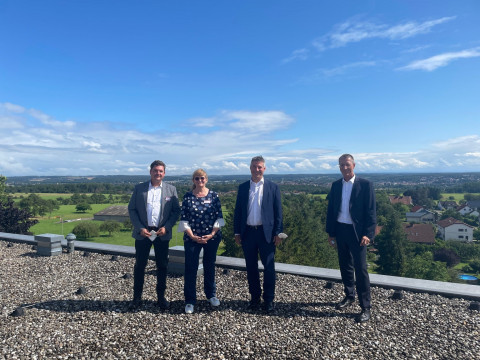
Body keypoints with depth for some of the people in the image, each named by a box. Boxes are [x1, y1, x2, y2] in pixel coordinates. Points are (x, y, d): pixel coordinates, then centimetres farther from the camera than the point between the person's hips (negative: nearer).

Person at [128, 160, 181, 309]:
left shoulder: (171, 189, 2)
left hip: (162, 234, 0)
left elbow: (176, 210, 2)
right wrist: (140, 228, -8)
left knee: (162, 266, 9)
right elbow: (131, 209, 2)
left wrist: (166, 227, -11)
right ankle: (137, 296, 27)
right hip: (143, 232, 0)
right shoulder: (139, 188, 2)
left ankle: (161, 297, 24)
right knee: (140, 265, 10)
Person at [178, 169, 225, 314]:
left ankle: (211, 295, 34)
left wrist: (212, 234, -10)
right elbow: (183, 219, -2)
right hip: (192, 238, -1)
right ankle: (190, 301, 17)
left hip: (212, 237, 1)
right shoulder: (187, 197, -2)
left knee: (210, 266, 14)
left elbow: (219, 217, 0)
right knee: (190, 269, 2)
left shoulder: (214, 196, 0)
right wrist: (192, 236, -11)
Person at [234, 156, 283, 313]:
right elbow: (238, 211, 8)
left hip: (266, 232, -2)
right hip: (247, 232, 2)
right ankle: (254, 297, 26)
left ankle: (269, 300, 18)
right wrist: (237, 232, 3)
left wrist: (278, 233, -5)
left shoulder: (273, 187, 1)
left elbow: (278, 211, 0)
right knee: (251, 267, 11)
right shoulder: (243, 187, 7)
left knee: (269, 267, 4)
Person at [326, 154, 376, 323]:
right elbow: (331, 209, 10)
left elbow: (371, 211, -6)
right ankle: (349, 296, 34)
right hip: (340, 231, 5)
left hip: (357, 232, -4)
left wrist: (368, 233, -14)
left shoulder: (365, 185, -5)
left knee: (360, 269, -1)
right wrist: (331, 232, 8)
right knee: (345, 266, 16)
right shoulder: (336, 185, 8)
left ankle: (365, 307, 10)